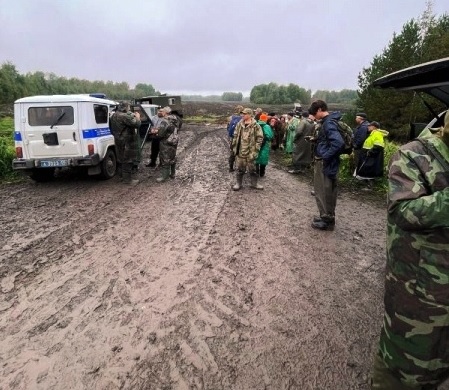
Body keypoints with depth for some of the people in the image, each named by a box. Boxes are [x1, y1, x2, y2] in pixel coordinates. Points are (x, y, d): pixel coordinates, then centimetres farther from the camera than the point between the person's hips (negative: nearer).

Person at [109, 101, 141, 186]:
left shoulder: (114, 115, 10)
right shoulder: (125, 116, -22)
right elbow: (136, 124, -23)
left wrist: (133, 116, 12)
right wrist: (137, 117, -5)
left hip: (119, 140, 10)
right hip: (126, 141, -10)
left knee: (121, 157, 22)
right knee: (128, 159, -4)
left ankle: (122, 173, 36)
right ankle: (127, 179, 0)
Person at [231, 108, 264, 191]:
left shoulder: (255, 125, -8)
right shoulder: (239, 124, 5)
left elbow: (260, 137, -6)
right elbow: (235, 135, 14)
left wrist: (256, 148, -9)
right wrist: (234, 145, 10)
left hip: (250, 151, -3)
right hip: (240, 151, 3)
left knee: (252, 168, 9)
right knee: (240, 168, 10)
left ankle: (254, 183, 23)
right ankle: (238, 183, 22)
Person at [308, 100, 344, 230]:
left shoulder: (329, 123, -19)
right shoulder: (326, 121, 11)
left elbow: (338, 142, -31)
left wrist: (325, 156, -23)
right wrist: (315, 140, 10)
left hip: (326, 164, -10)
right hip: (323, 163, 10)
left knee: (324, 192, 0)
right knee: (326, 191, 17)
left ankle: (327, 221, 12)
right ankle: (327, 217, 30)